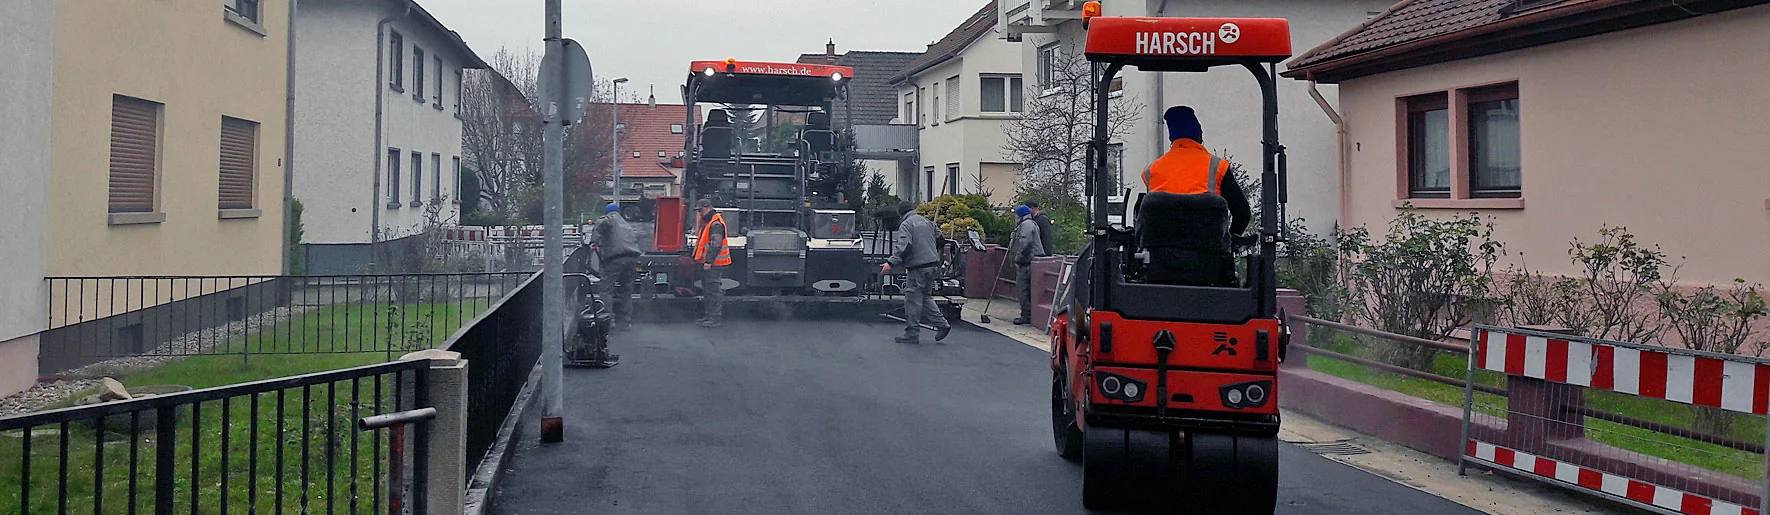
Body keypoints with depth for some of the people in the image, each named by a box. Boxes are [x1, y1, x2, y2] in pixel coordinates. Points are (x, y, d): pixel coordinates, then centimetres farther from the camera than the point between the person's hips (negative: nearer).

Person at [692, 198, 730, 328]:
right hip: (707, 262, 11)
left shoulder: (716, 224, -18)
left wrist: (709, 261, -27)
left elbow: (716, 245, -24)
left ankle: (715, 318, -7)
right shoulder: (707, 222, 17)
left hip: (714, 264, -11)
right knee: (707, 289, 17)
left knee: (714, 290, -9)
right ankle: (709, 314, 26)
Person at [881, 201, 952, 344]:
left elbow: (903, 247, -23)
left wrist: (891, 263, -27)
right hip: (933, 265, 8)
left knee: (912, 300, -1)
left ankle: (912, 334, 2)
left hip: (918, 267, -8)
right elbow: (940, 238, 21)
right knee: (926, 296, 20)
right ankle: (942, 324, 12)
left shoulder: (905, 225, -9)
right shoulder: (927, 221, 14)